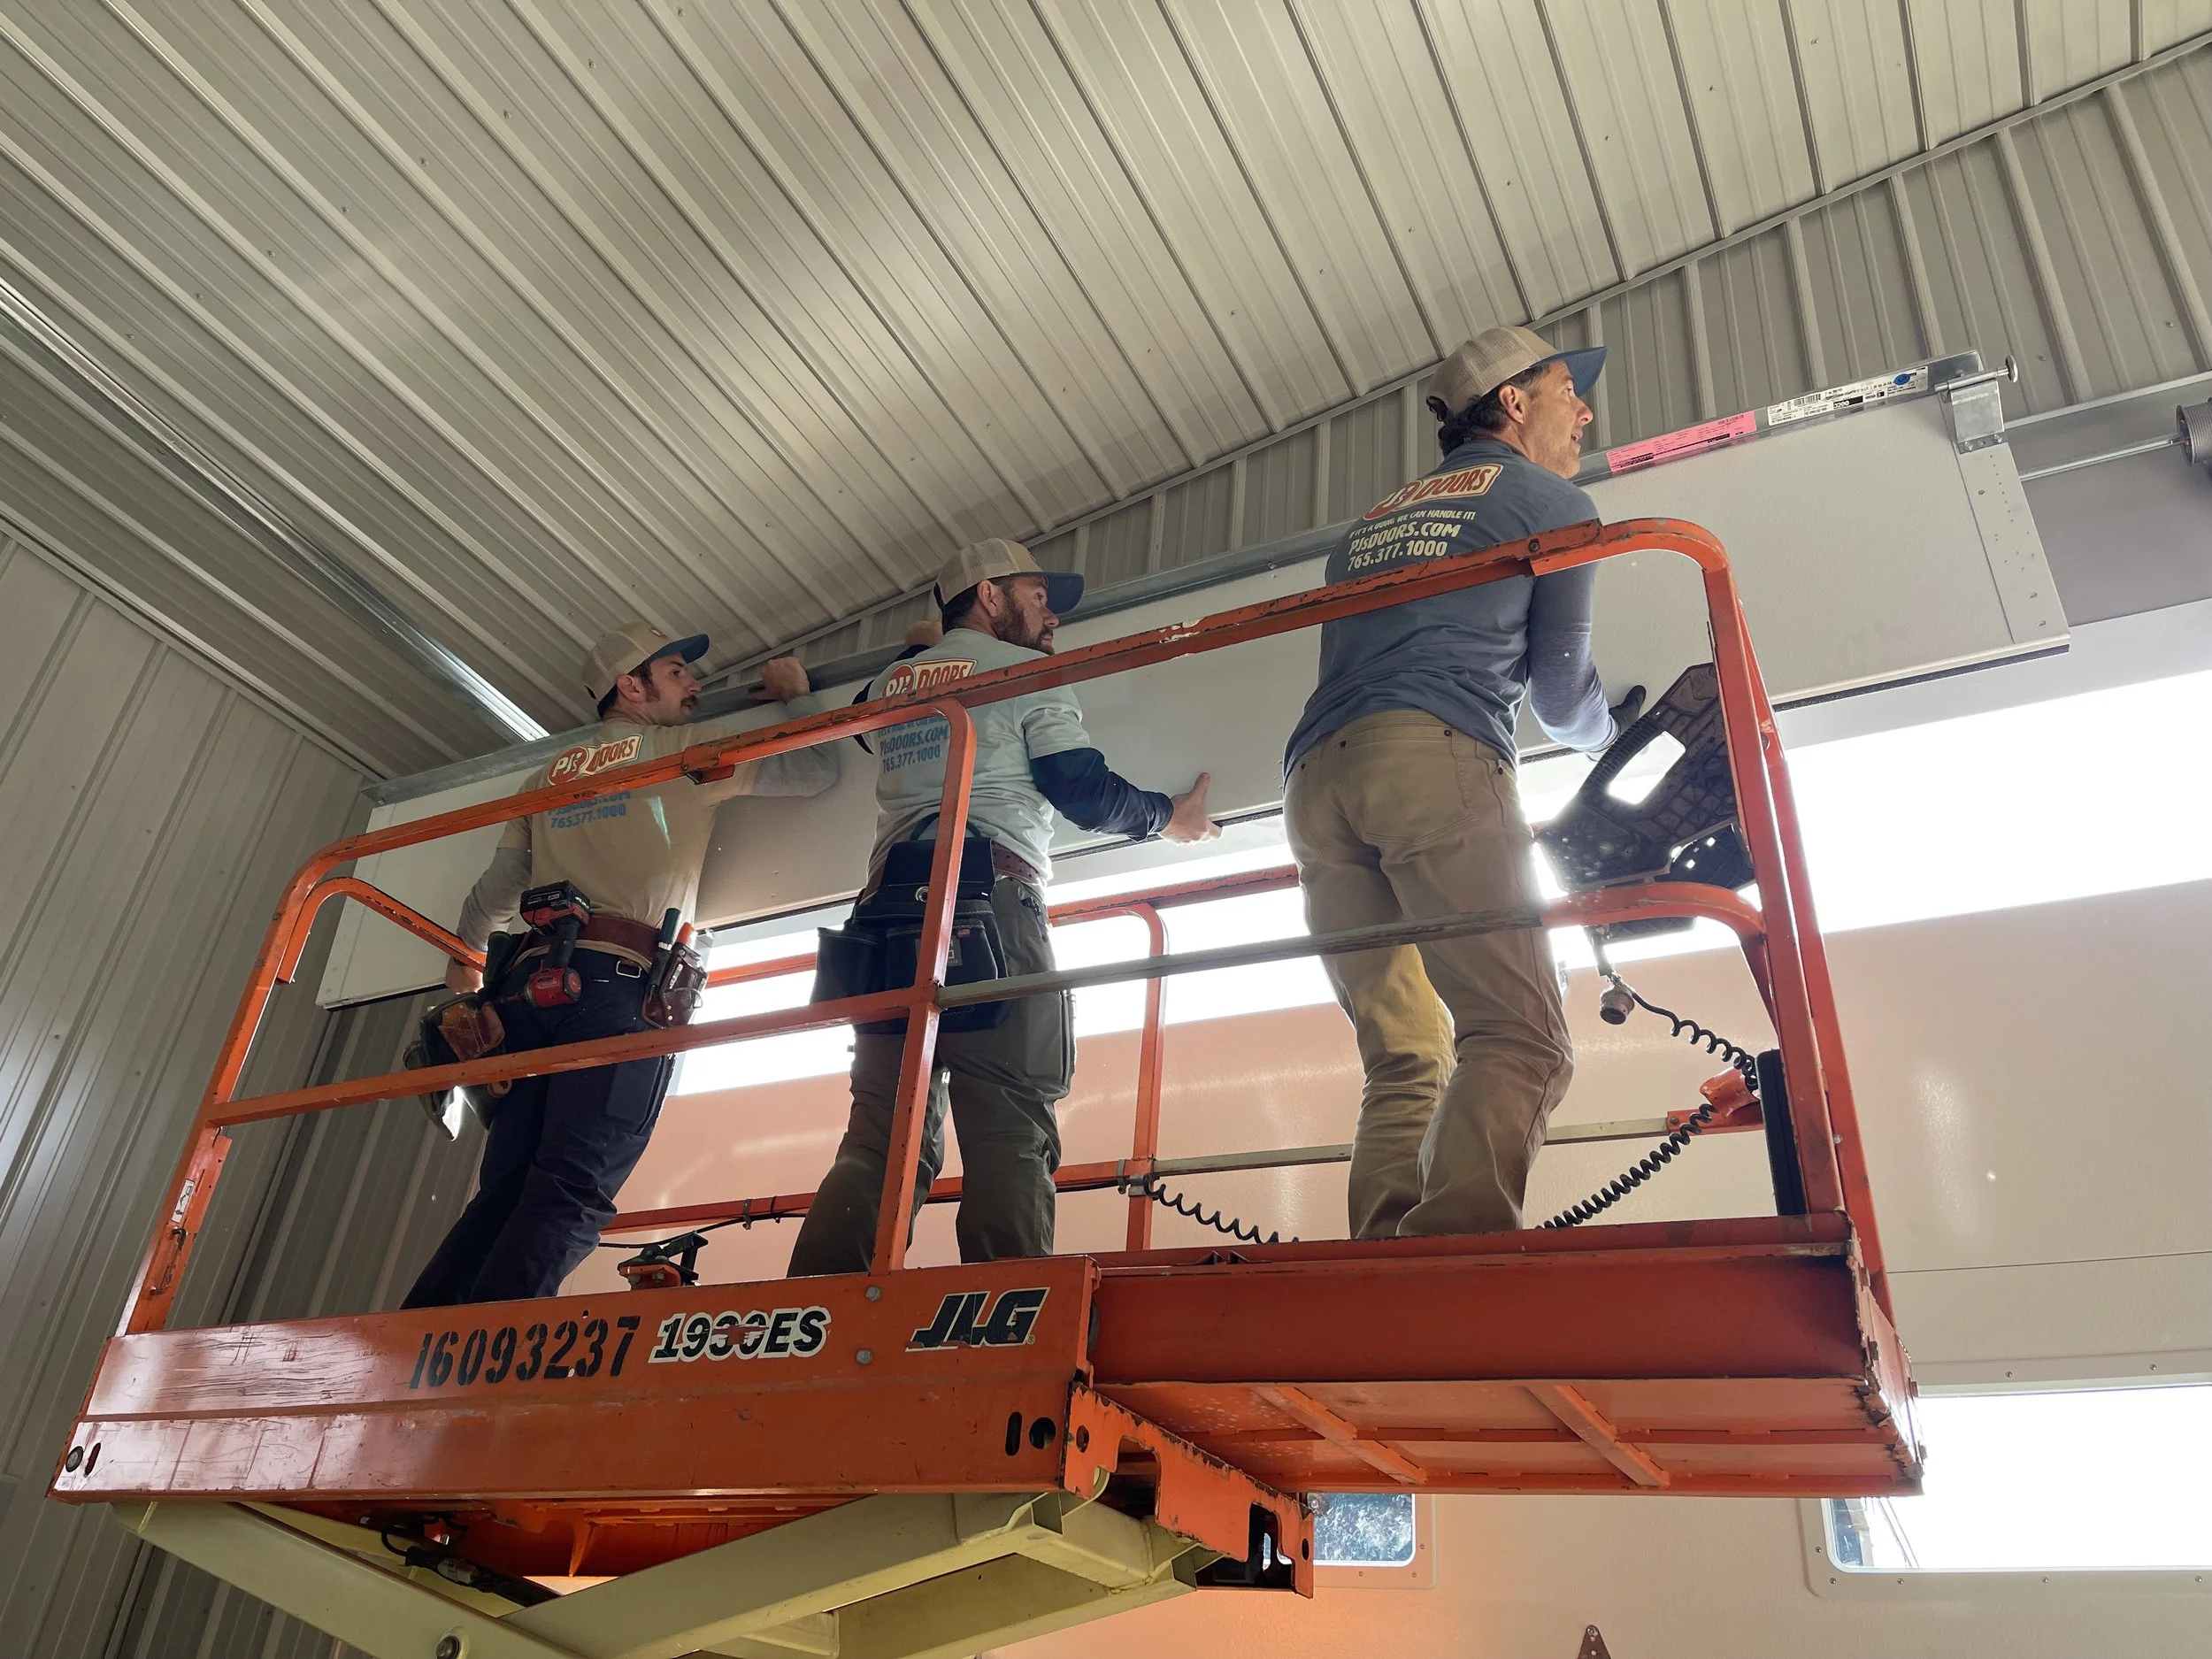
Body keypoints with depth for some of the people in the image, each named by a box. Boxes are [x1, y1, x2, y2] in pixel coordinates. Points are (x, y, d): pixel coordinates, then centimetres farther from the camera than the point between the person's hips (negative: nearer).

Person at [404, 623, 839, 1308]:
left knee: (503, 1192, 4)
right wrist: (795, 695, 31)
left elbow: (494, 889, 26)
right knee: (568, 1197, -13)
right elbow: (816, 771, 12)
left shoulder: (549, 774, 27)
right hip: (620, 979, -6)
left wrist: (463, 961, 45)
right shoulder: (684, 750, 12)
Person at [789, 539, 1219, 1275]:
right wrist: (1169, 816, 21)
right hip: (990, 898, -5)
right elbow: (1085, 792, 3)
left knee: (881, 1130, 2)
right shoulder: (1025, 672, 10)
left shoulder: (891, 681, 27)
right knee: (1011, 1129, -10)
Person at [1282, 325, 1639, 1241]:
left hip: (1315, 776, 6)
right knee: (1519, 1039, -11)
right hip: (1436, 761, -6)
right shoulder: (1550, 502, 17)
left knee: (1404, 1063, 8)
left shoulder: (1370, 520, 34)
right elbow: (1561, 693, 20)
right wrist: (1614, 731, 41)